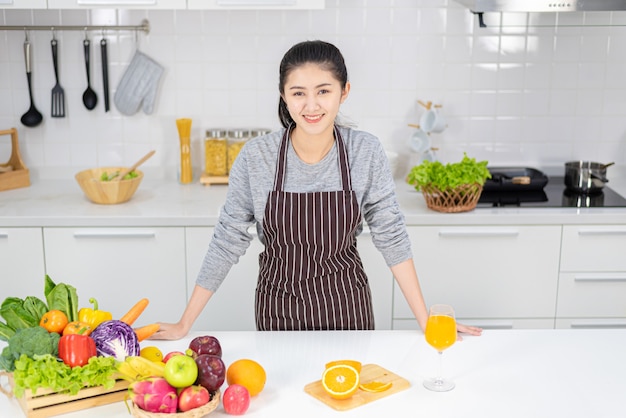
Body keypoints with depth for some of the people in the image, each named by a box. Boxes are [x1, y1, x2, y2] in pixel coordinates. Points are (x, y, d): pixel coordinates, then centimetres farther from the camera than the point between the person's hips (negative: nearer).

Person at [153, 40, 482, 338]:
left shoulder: (366, 152, -13)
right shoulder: (255, 156, -14)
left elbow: (390, 235, -6)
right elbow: (228, 240, -7)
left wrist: (425, 321, -7)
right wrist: (184, 324, -6)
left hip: (346, 307, 0)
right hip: (278, 308, 0)